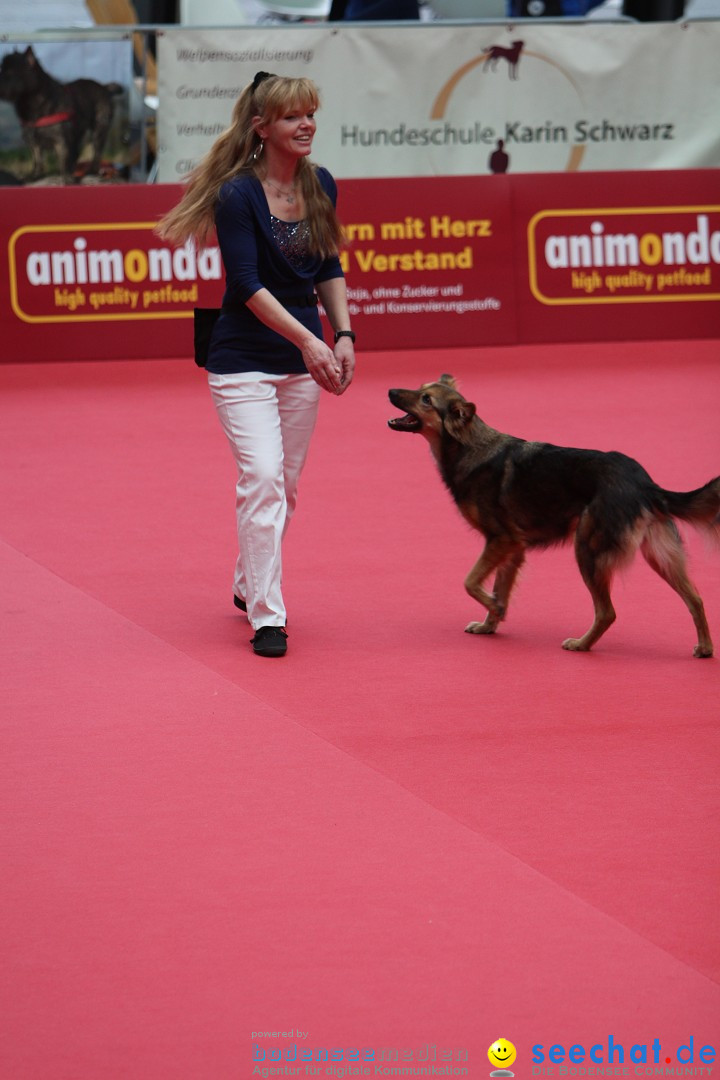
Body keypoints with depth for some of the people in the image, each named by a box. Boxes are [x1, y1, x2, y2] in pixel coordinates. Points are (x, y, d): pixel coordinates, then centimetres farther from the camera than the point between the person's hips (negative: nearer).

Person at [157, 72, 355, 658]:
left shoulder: (321, 186, 2)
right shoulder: (237, 196, -17)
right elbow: (248, 285, -21)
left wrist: (343, 335, 1)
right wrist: (308, 340, -28)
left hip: (302, 363, 6)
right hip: (245, 361, -6)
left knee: (285, 484, 13)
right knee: (262, 476, -17)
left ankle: (249, 586, 34)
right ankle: (267, 616, -14)